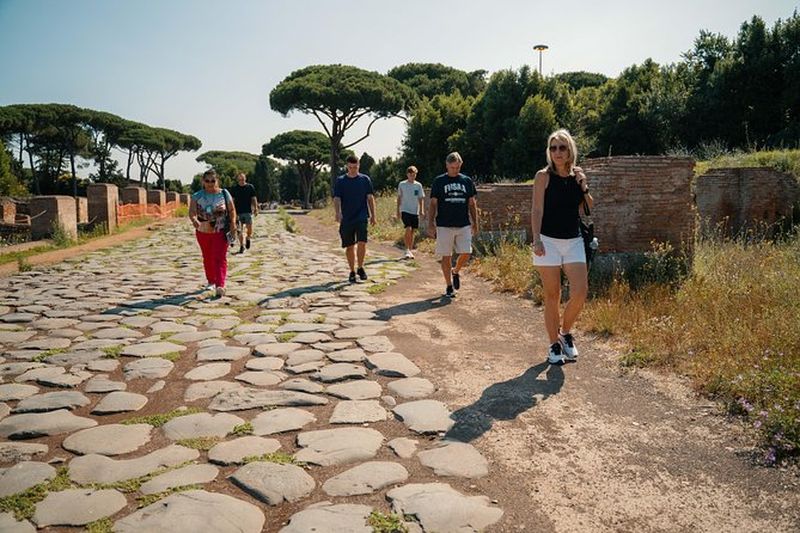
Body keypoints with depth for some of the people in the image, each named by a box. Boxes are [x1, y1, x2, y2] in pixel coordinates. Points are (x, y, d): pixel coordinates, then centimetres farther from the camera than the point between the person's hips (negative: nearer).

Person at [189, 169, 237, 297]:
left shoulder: (224, 194, 1)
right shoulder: (197, 196, 0)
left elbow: (232, 210, 3)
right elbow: (192, 212, -11)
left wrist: (233, 222, -13)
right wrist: (194, 220, -32)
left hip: (221, 231, -2)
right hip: (203, 231, 2)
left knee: (220, 258, -12)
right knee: (207, 258, 16)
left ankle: (220, 286, -20)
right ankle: (211, 282, 33)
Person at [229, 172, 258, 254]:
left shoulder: (250, 187, 3)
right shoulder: (234, 188, 2)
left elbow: (254, 199, 7)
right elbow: (232, 201, 2)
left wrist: (256, 208, 0)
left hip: (248, 211, 0)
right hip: (238, 212, 0)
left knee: (249, 228, -6)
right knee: (240, 231, 2)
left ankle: (248, 238, 26)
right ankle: (242, 246, 11)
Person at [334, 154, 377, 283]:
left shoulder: (365, 179, 6)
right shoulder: (340, 181, 5)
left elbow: (370, 198, 8)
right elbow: (336, 199, -3)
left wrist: (373, 215, 2)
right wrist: (338, 213, -21)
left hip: (362, 217, -1)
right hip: (346, 218, 1)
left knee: (362, 242, -14)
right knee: (349, 246, 6)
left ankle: (360, 268, 6)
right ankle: (352, 271, 20)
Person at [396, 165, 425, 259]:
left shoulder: (418, 185, 5)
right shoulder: (402, 184, 1)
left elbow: (420, 199, 8)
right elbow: (399, 198, 7)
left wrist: (421, 210, -3)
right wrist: (398, 211, 4)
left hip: (415, 212, 3)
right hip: (405, 210, -3)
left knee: (412, 231, 7)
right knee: (408, 229, -18)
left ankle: (410, 251, 17)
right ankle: (407, 251, -10)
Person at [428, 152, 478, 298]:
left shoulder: (467, 181, 9)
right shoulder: (439, 181, 3)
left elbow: (472, 204, 14)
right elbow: (433, 204, 3)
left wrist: (475, 223, 8)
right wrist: (431, 224, -5)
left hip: (464, 225, 2)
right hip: (444, 225, -2)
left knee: (466, 253, -7)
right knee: (446, 257, 2)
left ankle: (456, 271, 24)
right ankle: (449, 286, 14)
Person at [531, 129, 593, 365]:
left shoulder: (578, 176, 8)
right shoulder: (544, 176, -3)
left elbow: (589, 210, 14)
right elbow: (537, 209, -8)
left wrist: (584, 188, -3)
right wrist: (536, 239, -20)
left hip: (574, 241, 3)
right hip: (548, 241, -3)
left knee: (580, 292, -8)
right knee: (552, 296, 2)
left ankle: (566, 332, 18)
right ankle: (554, 344, 16)